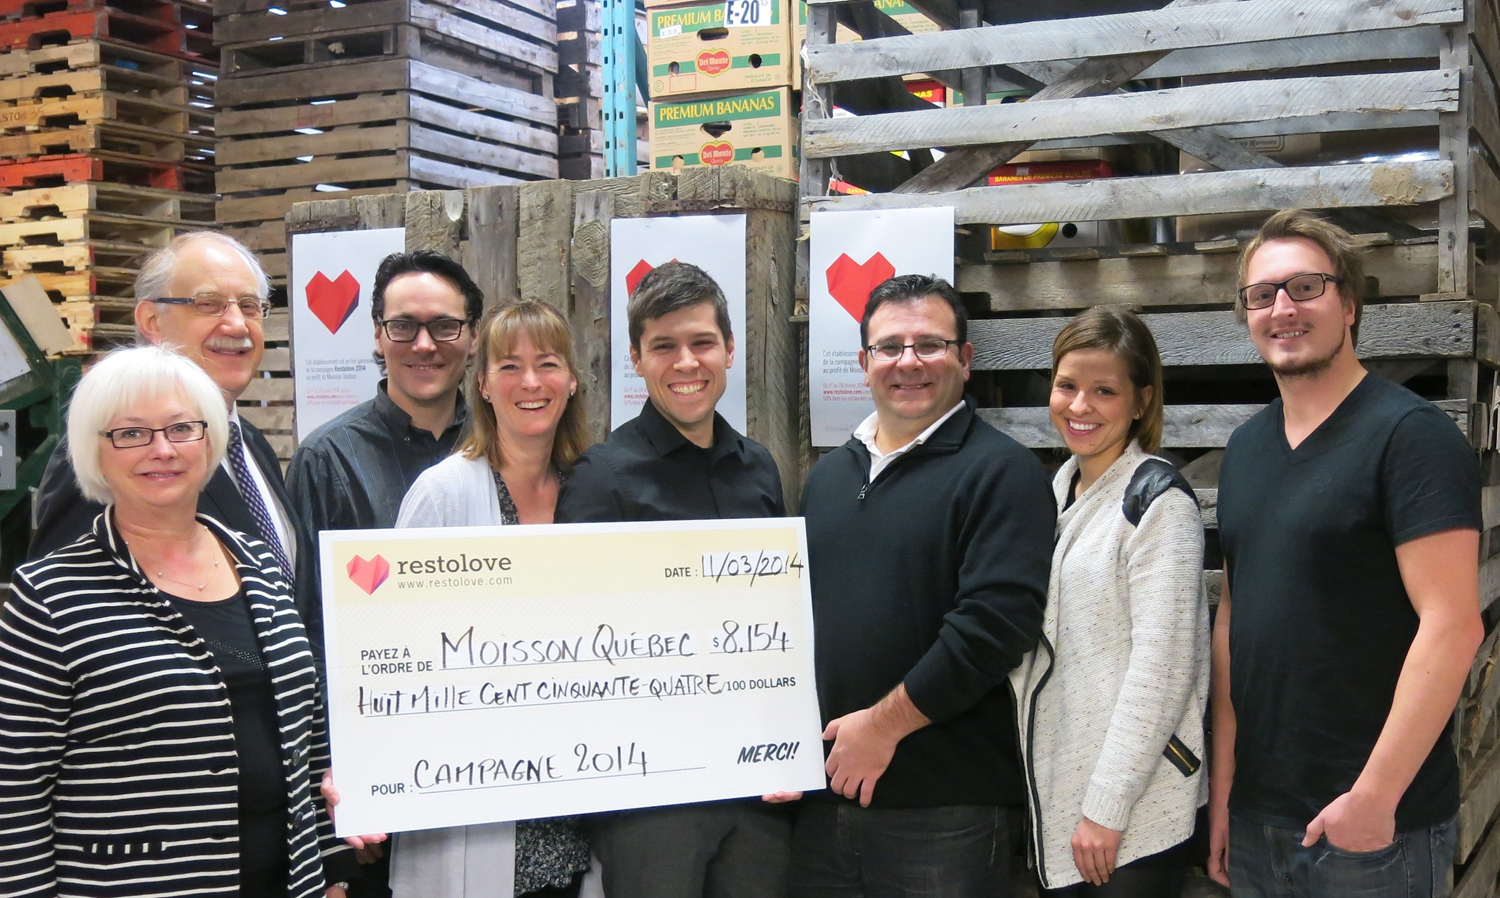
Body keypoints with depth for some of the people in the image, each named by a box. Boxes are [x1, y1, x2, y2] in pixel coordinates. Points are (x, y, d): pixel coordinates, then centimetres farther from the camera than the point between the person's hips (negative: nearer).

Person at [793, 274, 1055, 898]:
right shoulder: (828, 475, 16)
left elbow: (998, 619, -18)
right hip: (821, 795, 6)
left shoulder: (1001, 472, -7)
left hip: (945, 807, -6)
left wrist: (884, 724, -15)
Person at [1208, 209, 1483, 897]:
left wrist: (1375, 795, -19)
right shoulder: (1245, 448, 8)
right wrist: (1222, 785, 7)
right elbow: (1232, 615, 10)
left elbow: (1452, 625, -18)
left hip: (1378, 824, -6)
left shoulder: (1411, 434, -12)